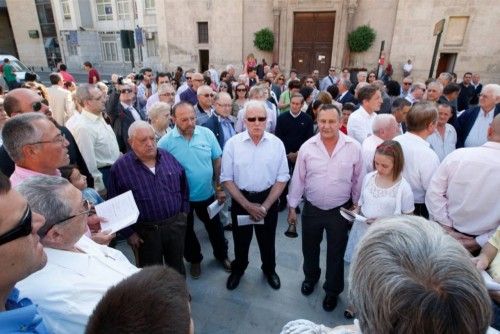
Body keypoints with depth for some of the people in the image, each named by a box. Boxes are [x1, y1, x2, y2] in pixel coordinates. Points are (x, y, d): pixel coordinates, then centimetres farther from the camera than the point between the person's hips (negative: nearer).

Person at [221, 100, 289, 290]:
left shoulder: (276, 143, -9)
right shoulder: (232, 144, -12)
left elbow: (282, 178, -5)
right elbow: (226, 179, -8)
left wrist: (265, 206, -12)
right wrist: (247, 205, -13)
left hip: (268, 199, 1)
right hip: (241, 199, 0)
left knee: (267, 239, 21)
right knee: (241, 239, 19)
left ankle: (269, 269, 48)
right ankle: (238, 269, 47)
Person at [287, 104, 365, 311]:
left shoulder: (354, 147, -11)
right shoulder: (307, 147, -9)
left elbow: (359, 180, -1)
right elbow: (298, 179, -3)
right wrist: (292, 207, 0)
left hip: (340, 211, -1)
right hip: (311, 209, 1)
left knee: (336, 253, 15)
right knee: (309, 248, 21)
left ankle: (332, 291, 40)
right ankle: (310, 277, 51)